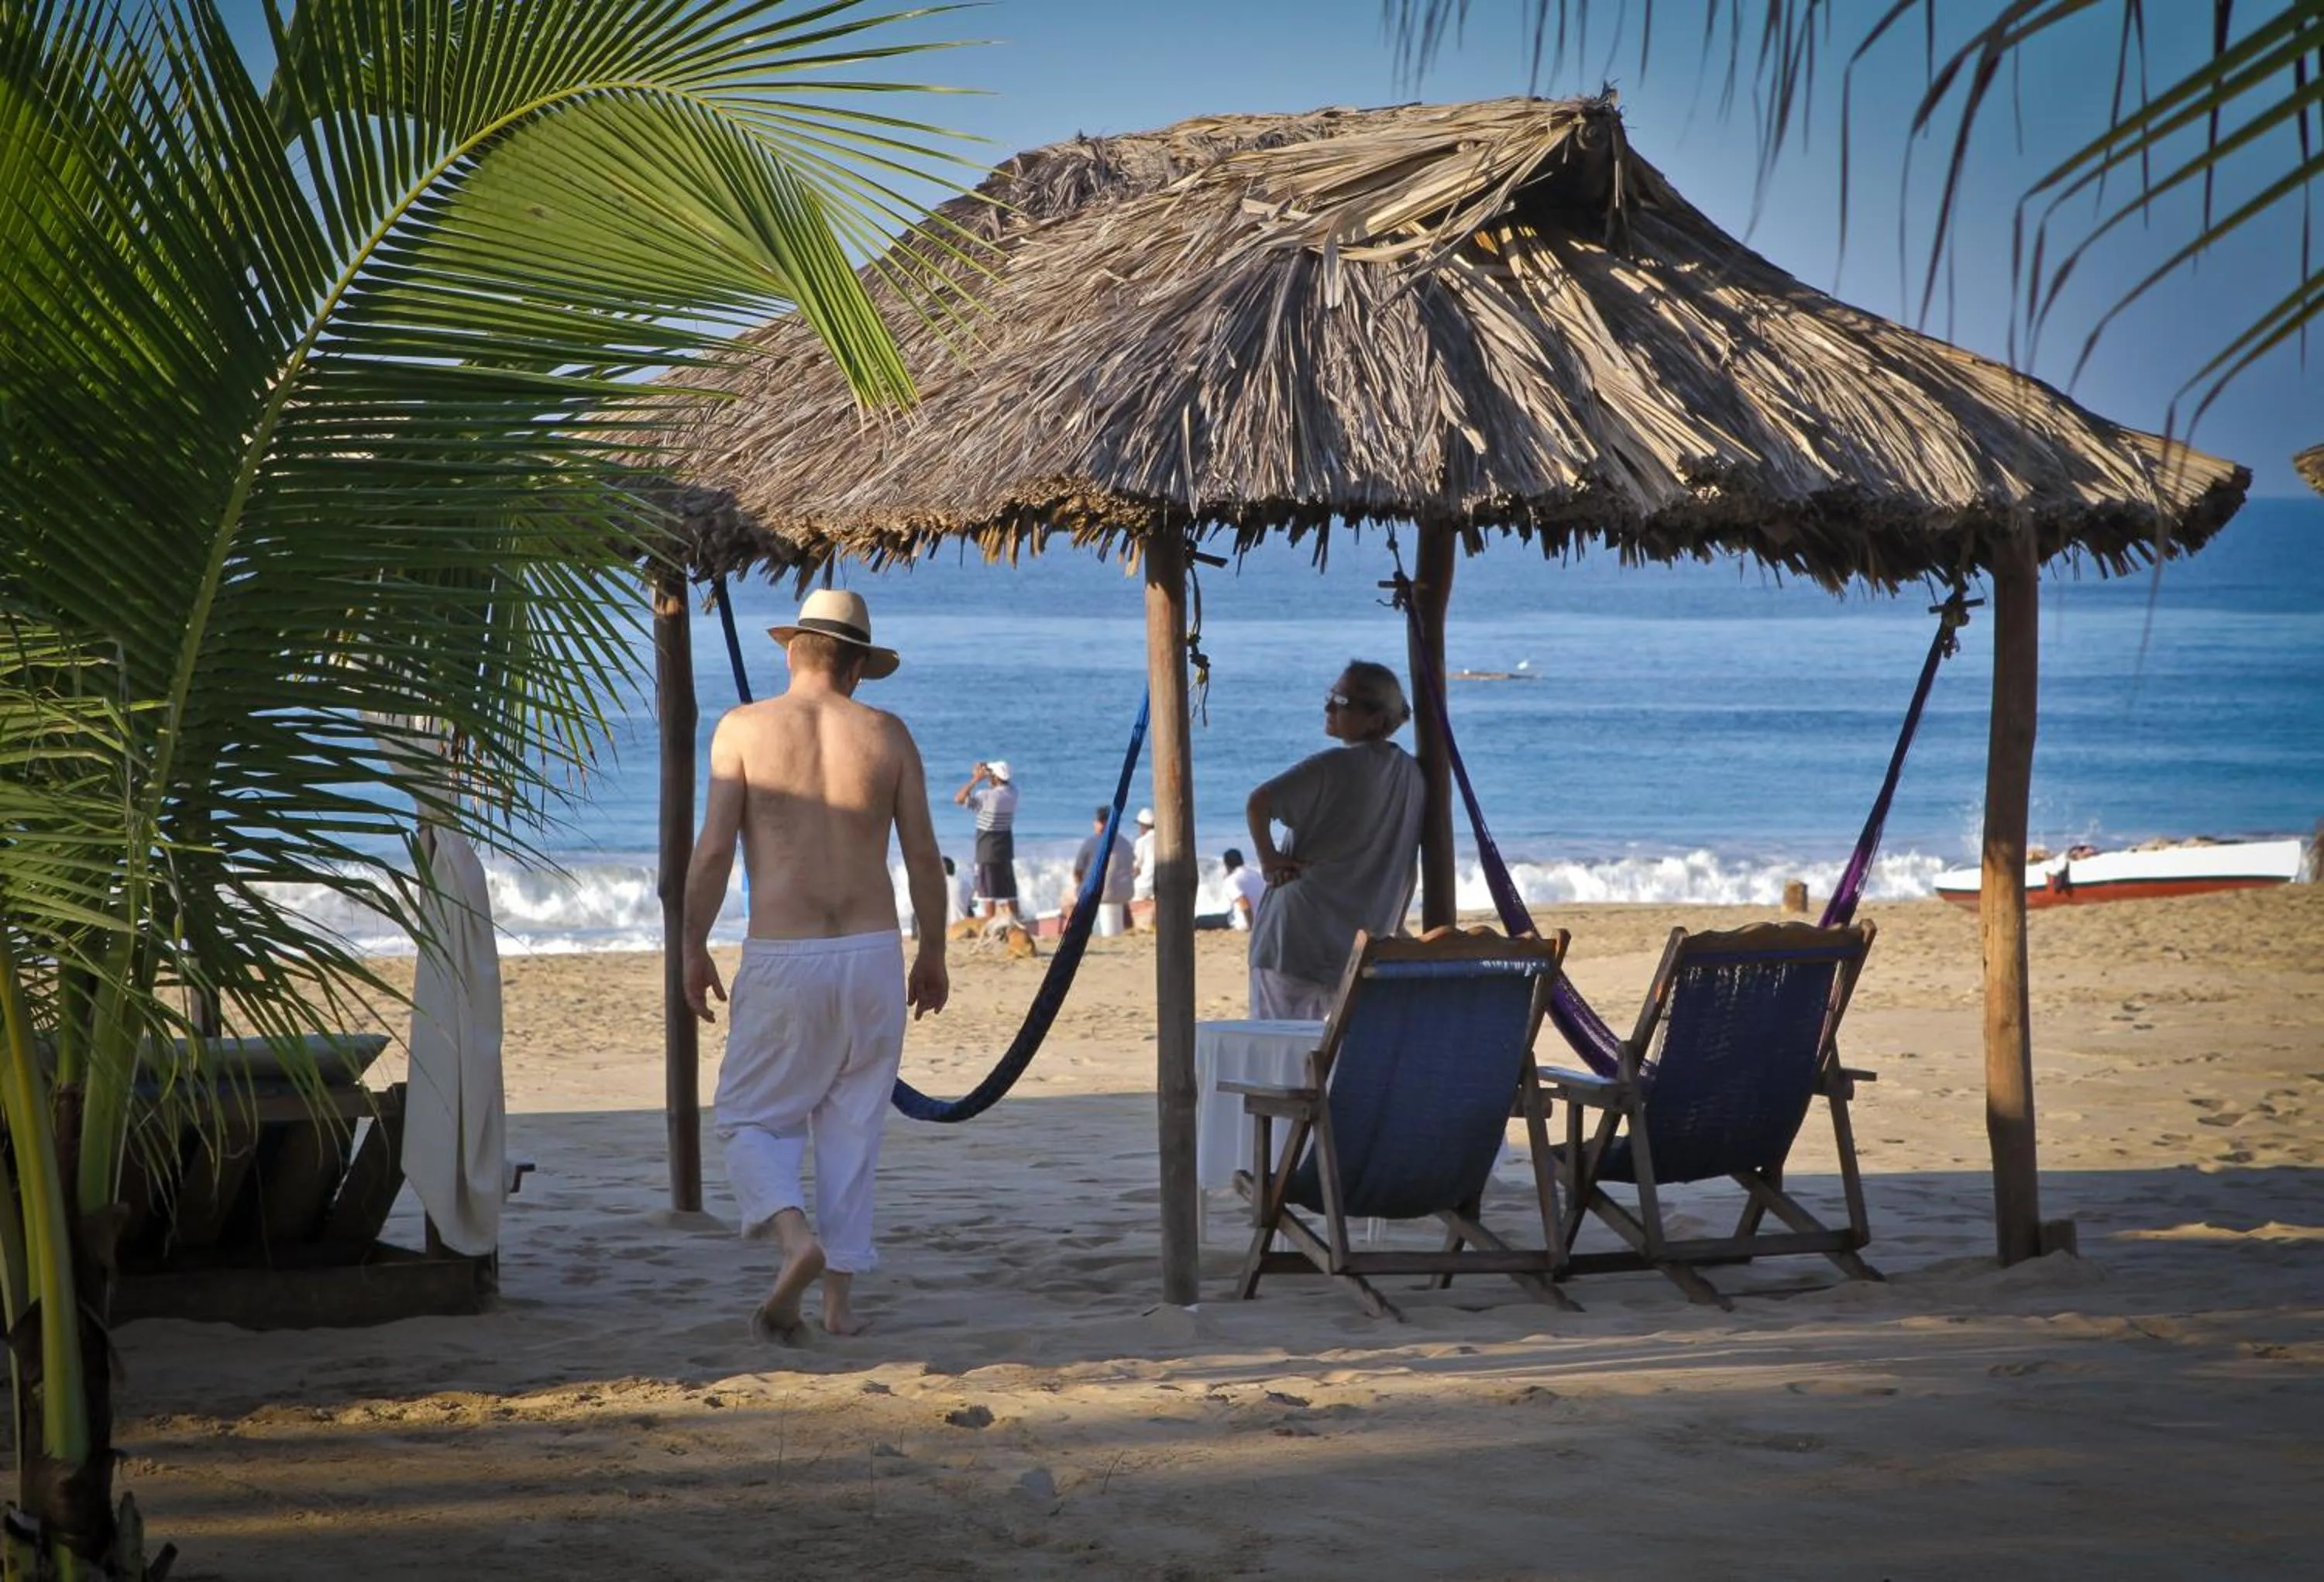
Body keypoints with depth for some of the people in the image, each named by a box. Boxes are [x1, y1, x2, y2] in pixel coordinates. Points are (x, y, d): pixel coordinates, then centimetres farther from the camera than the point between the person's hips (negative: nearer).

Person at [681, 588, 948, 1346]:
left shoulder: (744, 728, -2)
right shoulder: (887, 735, 3)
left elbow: (713, 850, -6)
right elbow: (924, 856, 5)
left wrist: (693, 948, 5)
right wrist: (931, 952, 17)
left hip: (781, 962, -2)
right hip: (873, 952, 2)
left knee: (752, 1121, 9)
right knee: (852, 1127, 13)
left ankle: (797, 1237, -17)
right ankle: (841, 1295, 12)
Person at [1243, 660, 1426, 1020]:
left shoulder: (1333, 767, -11)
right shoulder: (1411, 775, 9)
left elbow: (1258, 804, -22)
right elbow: (1407, 870, 15)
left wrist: (1267, 858, -8)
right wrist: (1392, 927, 21)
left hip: (1296, 938, -7)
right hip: (1359, 947, 7)